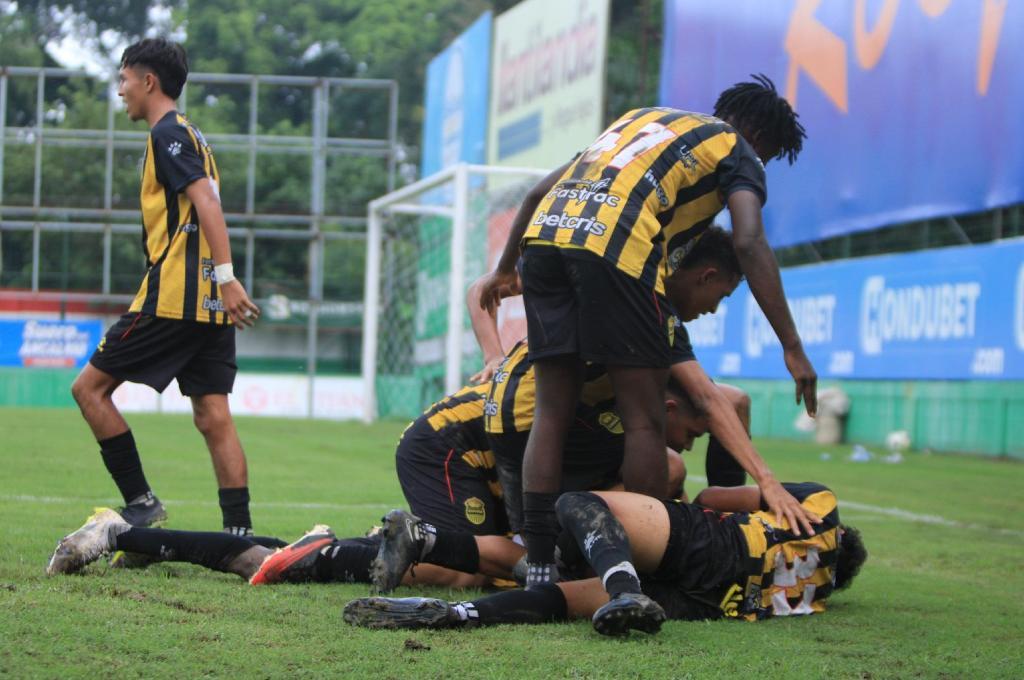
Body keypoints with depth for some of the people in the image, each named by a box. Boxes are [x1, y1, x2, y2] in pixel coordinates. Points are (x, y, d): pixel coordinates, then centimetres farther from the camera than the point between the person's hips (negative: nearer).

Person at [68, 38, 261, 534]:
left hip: (173, 297, -9)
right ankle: (239, 533, -2)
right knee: (213, 419, 4)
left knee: (89, 387, 0)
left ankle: (140, 502, -3)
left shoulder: (167, 133, -7)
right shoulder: (190, 135, 22)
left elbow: (206, 201, -19)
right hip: (210, 306, 9)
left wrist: (225, 276, -26)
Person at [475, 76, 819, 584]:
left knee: (551, 413, 10)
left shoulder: (642, 117, 35)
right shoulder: (736, 152, 16)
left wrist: (504, 269, 42)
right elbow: (749, 244, -2)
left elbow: (540, 192, 32)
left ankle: (539, 566, 7)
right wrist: (792, 348, -4)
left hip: (543, 236, 6)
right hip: (616, 248, -6)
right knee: (643, 419, 2)